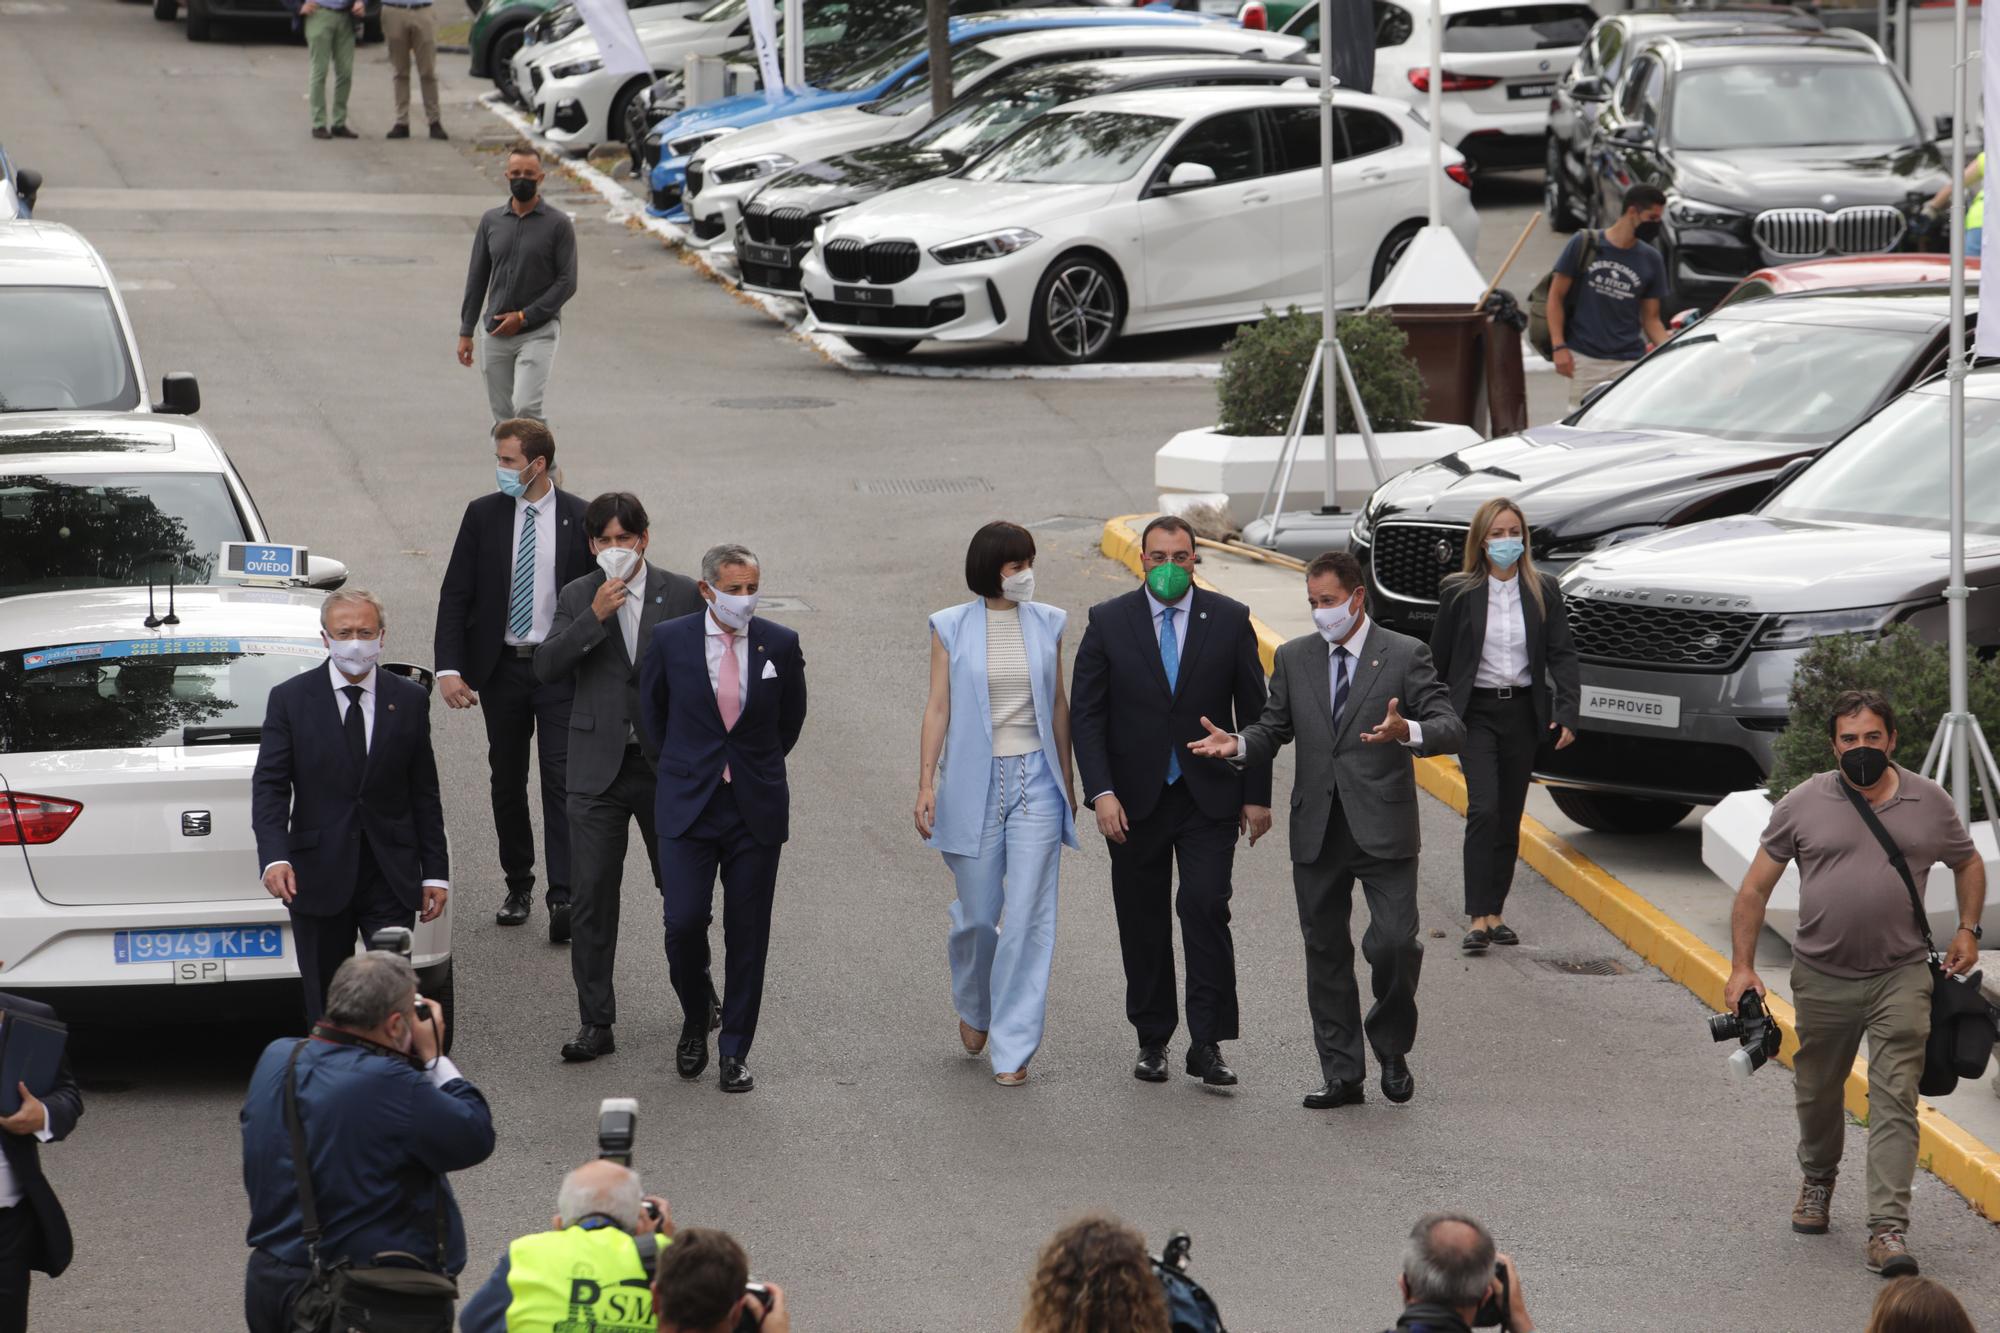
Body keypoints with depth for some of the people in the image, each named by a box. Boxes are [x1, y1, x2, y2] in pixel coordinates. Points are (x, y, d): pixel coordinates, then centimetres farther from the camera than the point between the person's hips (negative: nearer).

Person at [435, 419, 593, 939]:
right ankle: (518, 887, 23)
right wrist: (448, 667, -9)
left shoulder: (580, 519, -3)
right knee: (506, 781, 10)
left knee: (561, 780, -10)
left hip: (561, 668, -3)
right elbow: (455, 595, 1)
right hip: (500, 668, 3)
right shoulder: (483, 516, 2)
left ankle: (563, 898, -14)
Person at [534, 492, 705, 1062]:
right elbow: (546, 668, -10)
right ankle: (596, 1022, 2)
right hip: (599, 768, 0)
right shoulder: (577, 598, 3)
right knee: (590, 897, -3)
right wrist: (594, 618, -22)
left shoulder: (682, 595, 1)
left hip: (667, 766, 0)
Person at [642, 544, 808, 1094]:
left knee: (747, 936, 4)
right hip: (689, 805, -1)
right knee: (683, 922, -10)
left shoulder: (780, 645, -3)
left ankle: (735, 1053, 14)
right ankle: (695, 1020, 18)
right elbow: (653, 708, 13)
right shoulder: (671, 640, -5)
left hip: (756, 808, 1)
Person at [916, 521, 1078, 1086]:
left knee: (1029, 916, -6)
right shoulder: (952, 628, -1)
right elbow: (938, 707, -1)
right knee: (978, 915, 5)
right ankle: (974, 1007, 36)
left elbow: (1058, 705, 11)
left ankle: (1013, 1048, -1)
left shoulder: (1046, 624, 5)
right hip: (973, 782, -1)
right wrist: (925, 783, -8)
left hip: (1035, 782, 1)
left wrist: (1066, 780, 14)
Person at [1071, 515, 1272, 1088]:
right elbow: (1086, 713, -2)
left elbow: (1254, 712, 6)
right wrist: (1101, 792, -12)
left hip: (1208, 798, -1)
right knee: (1142, 922, 6)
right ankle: (1152, 1041, 18)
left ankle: (1207, 1043, -9)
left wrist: (1257, 795, 3)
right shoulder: (1108, 622, 0)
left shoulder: (1228, 620, 1)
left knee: (1205, 907, -13)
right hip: (1135, 801, 1)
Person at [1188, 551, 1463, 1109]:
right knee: (1326, 953, 7)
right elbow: (1274, 728, 12)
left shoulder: (1404, 655, -1)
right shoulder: (1294, 658, 11)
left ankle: (1391, 1049, 11)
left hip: (1383, 829, -4)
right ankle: (1342, 1075, 15)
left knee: (1394, 943, -14)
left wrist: (1408, 732, -31)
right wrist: (1238, 744, -10)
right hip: (1317, 832, 4)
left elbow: (1449, 727, -9)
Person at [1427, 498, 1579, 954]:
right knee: (1484, 808, -16)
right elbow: (1438, 659, 3)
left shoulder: (1542, 591, 3)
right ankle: (1478, 919, -19)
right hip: (1476, 712, -3)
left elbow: (1562, 654, 1)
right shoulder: (1460, 592, -2)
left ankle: (1495, 913, 17)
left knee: (1509, 817, 8)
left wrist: (1566, 712, -11)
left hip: (1523, 711, 3)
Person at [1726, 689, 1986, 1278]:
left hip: (1901, 978, -1)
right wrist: (1743, 966, -2)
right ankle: (1818, 1181, 45)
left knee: (1895, 1102, -10)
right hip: (1822, 979, 1)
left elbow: (1969, 864, 20)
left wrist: (1968, 929, 7)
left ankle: (1888, 1230, -13)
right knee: (1819, 1094, 16)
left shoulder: (1930, 803, 3)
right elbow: (1755, 888, 3)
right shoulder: (1803, 805, -1)